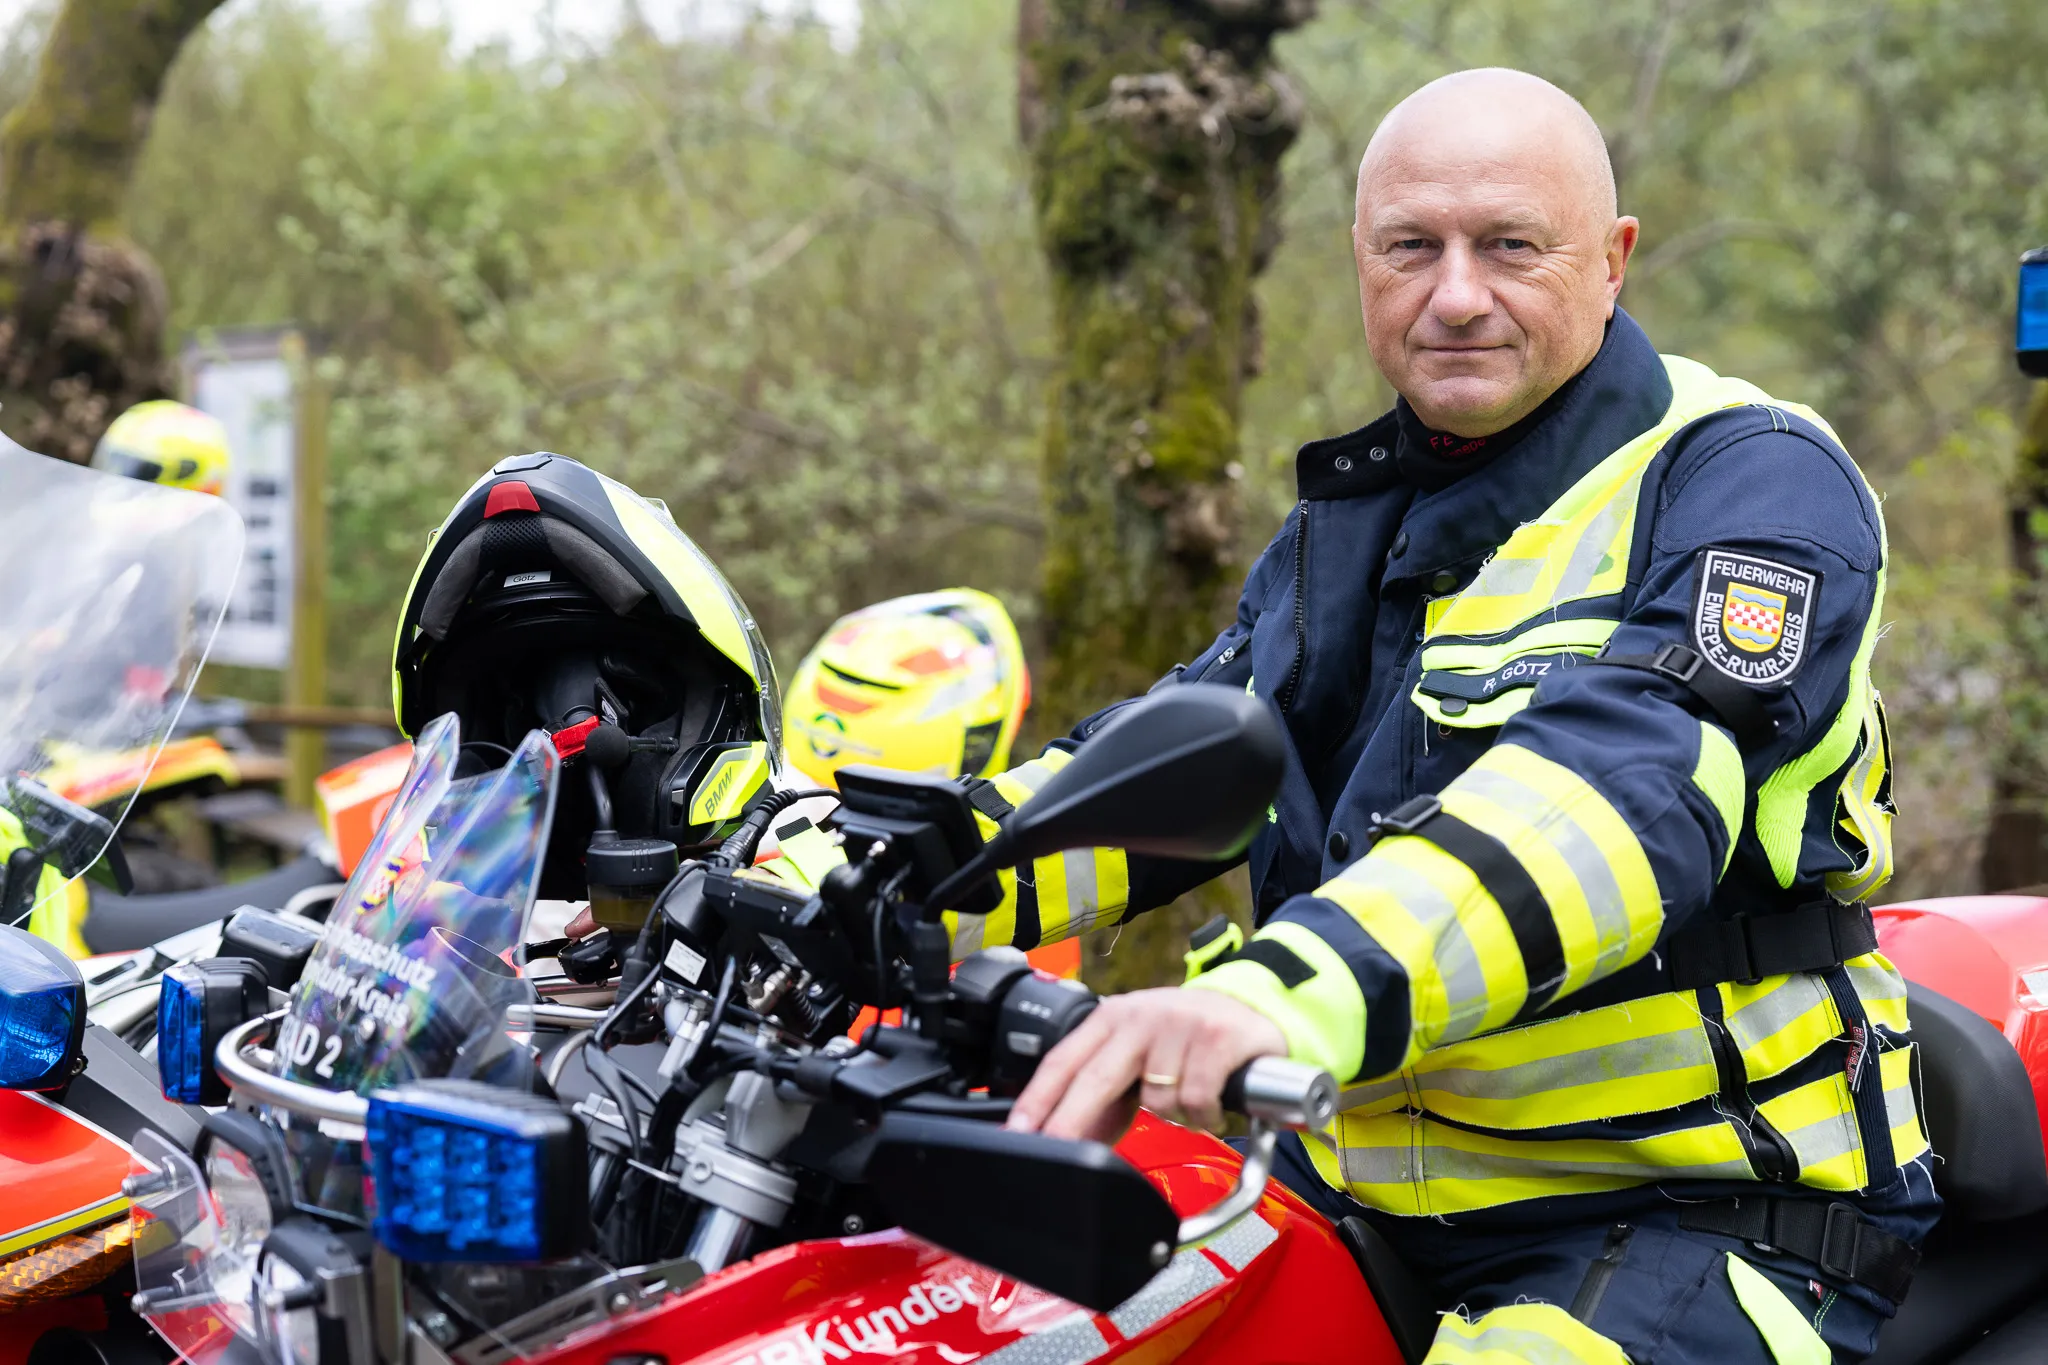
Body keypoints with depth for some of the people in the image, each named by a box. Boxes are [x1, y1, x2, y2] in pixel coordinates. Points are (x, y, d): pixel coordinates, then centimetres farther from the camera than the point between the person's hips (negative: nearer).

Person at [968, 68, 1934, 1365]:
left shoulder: (1757, 479, -10)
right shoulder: (1346, 523, 17)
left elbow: (1633, 780, -28)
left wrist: (1297, 995, -44)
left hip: (1688, 1226, -7)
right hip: (1367, 1202, 7)